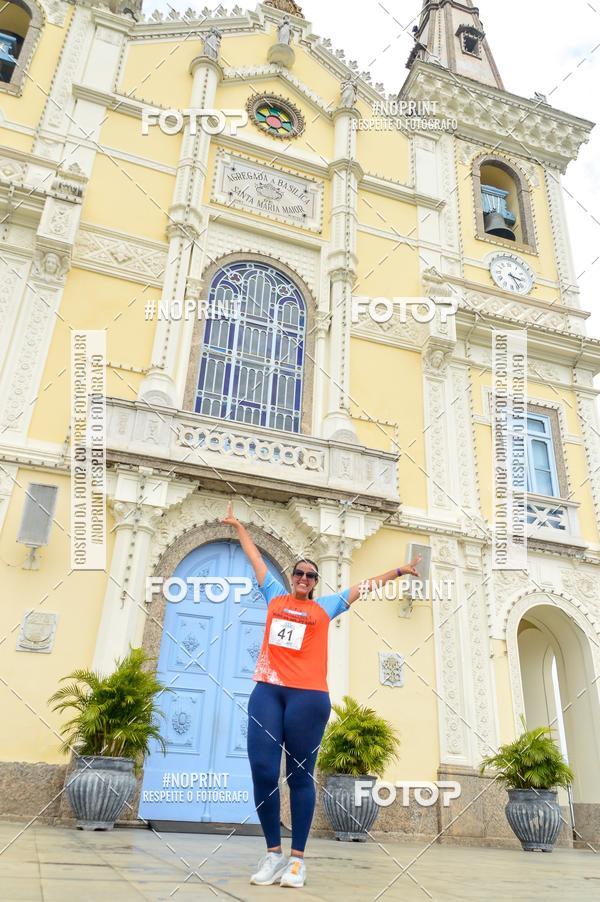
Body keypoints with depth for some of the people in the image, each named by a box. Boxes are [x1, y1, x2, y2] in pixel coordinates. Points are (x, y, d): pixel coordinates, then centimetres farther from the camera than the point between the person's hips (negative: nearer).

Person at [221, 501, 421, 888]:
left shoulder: (326, 607, 13)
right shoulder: (275, 597, 16)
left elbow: (366, 585, 19)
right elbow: (256, 557, 25)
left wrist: (401, 571, 21)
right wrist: (238, 525, 34)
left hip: (308, 695, -1)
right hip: (267, 690, 2)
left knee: (300, 776, 2)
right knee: (263, 772, -4)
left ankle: (298, 857, 12)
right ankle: (273, 852, 11)